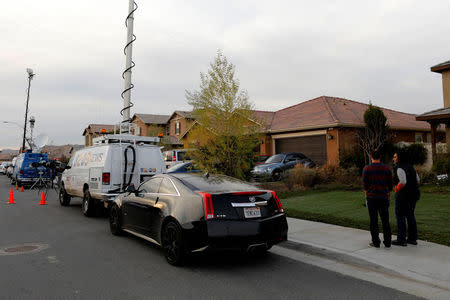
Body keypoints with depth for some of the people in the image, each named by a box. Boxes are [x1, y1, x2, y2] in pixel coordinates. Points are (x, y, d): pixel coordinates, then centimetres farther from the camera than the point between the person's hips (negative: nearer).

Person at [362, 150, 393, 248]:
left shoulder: (366, 169, -4)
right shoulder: (387, 168, 2)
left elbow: (365, 185, -4)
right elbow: (390, 184, 4)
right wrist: (389, 197, 15)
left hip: (371, 197, -2)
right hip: (384, 197, 2)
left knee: (373, 220, 4)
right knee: (385, 220, 9)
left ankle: (376, 242, 6)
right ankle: (387, 242, 11)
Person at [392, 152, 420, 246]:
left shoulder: (400, 168, -16)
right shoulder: (410, 166, 11)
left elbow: (403, 182, -26)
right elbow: (417, 180, 16)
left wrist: (397, 189, -10)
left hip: (404, 195, -9)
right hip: (414, 194, 9)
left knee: (400, 216, 0)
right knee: (410, 215, 17)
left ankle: (401, 240, 3)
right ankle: (413, 238, 22)